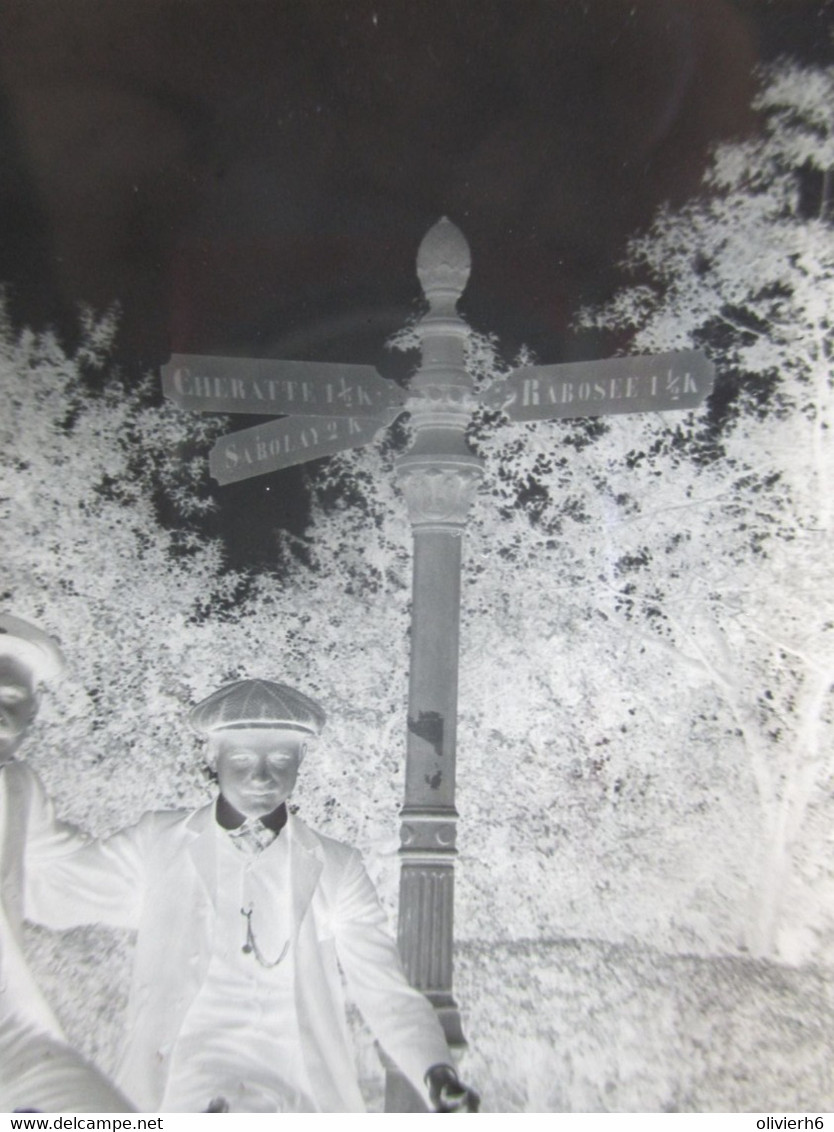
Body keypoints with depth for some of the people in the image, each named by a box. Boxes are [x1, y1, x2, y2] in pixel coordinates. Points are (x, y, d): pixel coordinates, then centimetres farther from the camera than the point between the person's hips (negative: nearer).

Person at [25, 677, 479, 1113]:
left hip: (300, 1096, 2)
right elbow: (42, 891, 13)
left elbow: (387, 995, 1)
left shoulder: (336, 869, 6)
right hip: (177, 1090, -2)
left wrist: (437, 1071, -13)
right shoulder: (157, 845, 6)